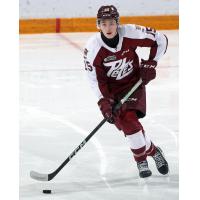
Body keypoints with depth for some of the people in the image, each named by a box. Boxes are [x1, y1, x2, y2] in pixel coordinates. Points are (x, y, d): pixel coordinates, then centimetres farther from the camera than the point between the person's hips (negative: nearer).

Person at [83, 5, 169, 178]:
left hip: (134, 80, 0)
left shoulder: (130, 34, -22)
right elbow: (95, 79, -13)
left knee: (129, 118, -18)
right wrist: (104, 102, -20)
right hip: (111, 87, 0)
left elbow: (161, 40, -8)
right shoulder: (93, 48, -21)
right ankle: (152, 151, 5)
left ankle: (141, 159, 1)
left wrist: (150, 63, -11)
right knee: (126, 123, -16)